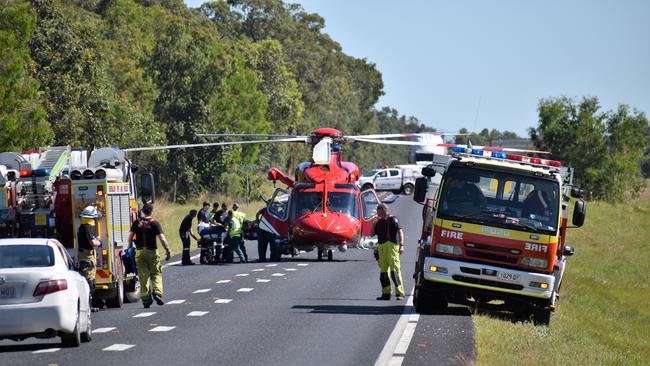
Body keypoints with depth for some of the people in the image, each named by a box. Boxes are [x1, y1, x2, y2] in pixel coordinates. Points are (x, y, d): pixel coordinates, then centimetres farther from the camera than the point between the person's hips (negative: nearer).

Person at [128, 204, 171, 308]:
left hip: (139, 251, 2)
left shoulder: (136, 223, 2)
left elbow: (130, 237, -1)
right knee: (156, 274, 9)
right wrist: (168, 251, -4)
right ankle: (157, 292, -14)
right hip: (152, 251, -2)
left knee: (143, 276, 6)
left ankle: (145, 299, 4)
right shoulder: (154, 223, -6)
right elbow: (162, 239, -11)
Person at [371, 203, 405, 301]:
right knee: (383, 271, 6)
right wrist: (374, 223, 5)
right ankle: (386, 293, 10)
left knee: (394, 268, -14)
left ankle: (399, 293, -17)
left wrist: (401, 245, -17)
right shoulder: (379, 222, 18)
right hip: (381, 246, 7)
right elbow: (372, 234, 20)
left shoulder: (392, 220, -1)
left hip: (392, 245, -7)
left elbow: (400, 232, -7)